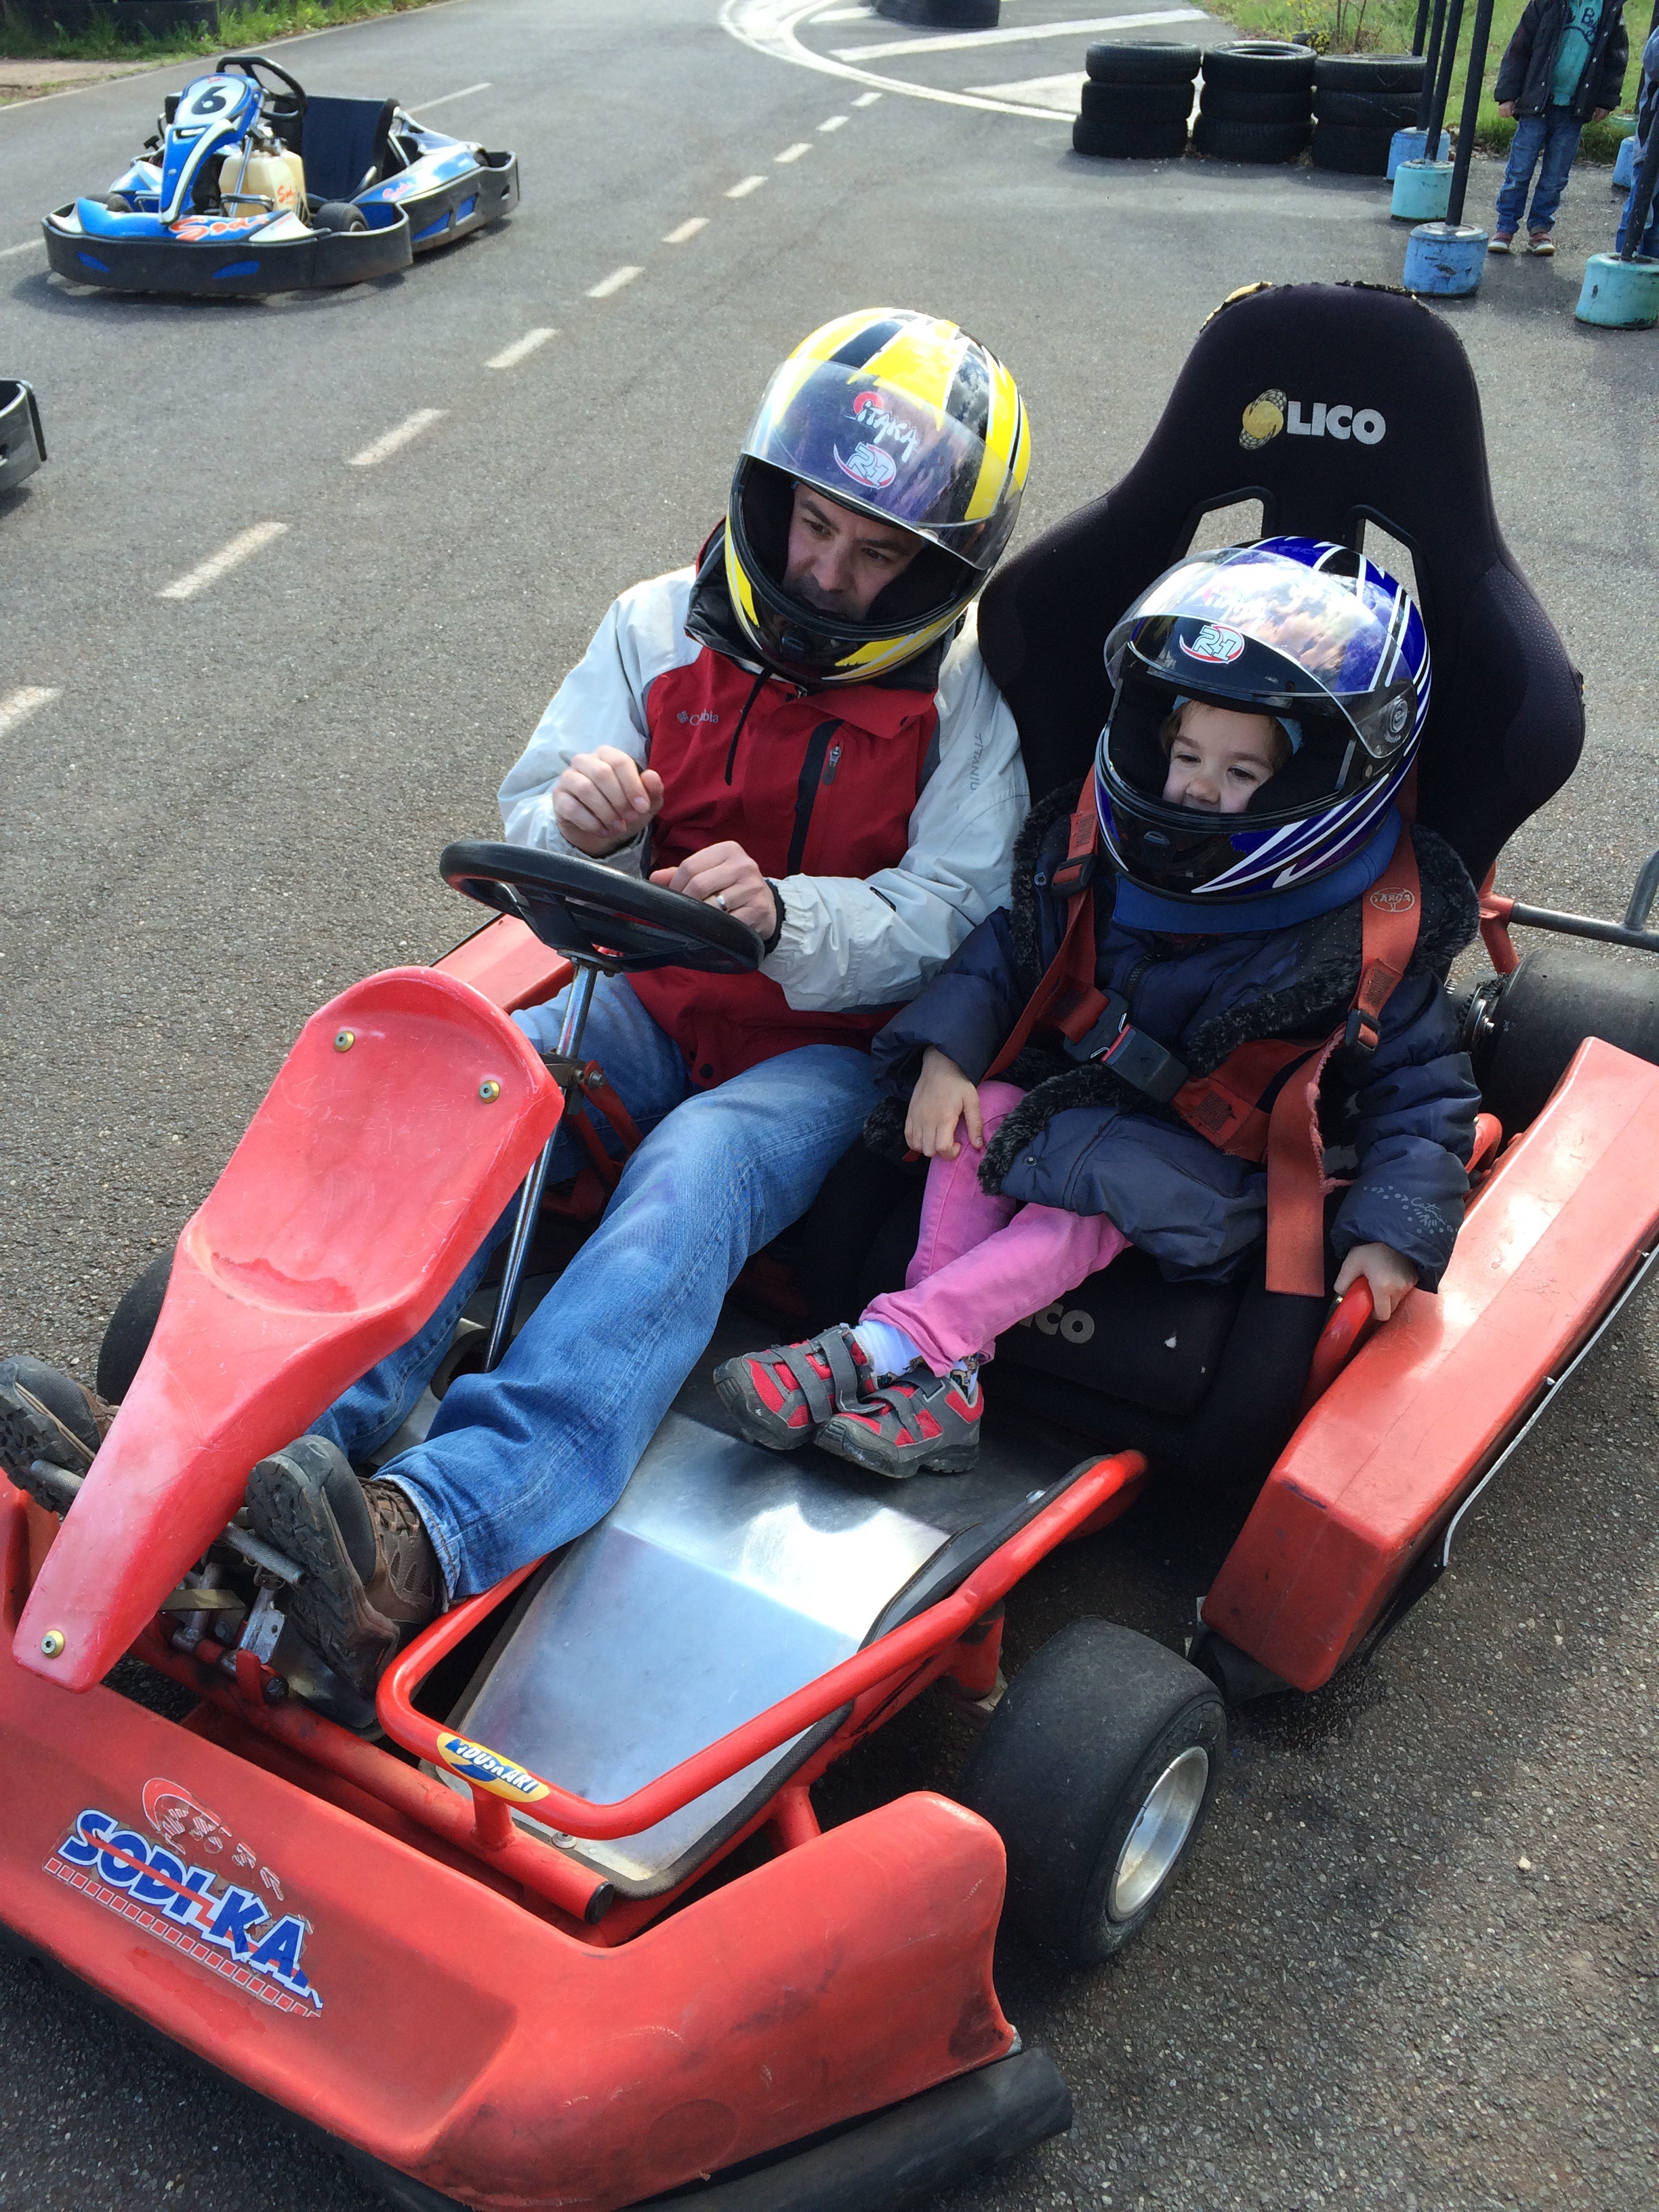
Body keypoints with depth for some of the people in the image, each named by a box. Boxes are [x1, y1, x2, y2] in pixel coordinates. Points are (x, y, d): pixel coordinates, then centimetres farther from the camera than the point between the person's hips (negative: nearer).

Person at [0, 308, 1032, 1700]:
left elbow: (946, 910, -12)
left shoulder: (969, 689, -5)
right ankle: (272, 1440, -43)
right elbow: (538, 819, 3)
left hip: (827, 1046, -4)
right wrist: (576, 825, -24)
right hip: (653, 1001, 4)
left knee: (694, 1174, -36)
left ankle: (430, 1537, -56)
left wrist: (780, 915, -32)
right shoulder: (663, 628, 3)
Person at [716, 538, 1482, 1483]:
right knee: (984, 1107, -25)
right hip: (1072, 1084, 4)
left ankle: (893, 1343, -35)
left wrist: (1393, 1232, -19)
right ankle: (943, 1376, -32)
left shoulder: (1373, 932, -13)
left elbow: (1420, 1088, -7)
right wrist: (947, 1051, -10)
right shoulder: (1100, 848, -4)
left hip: (1212, 1166, -4)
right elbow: (1013, 944, 6)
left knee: (1099, 1197, -32)